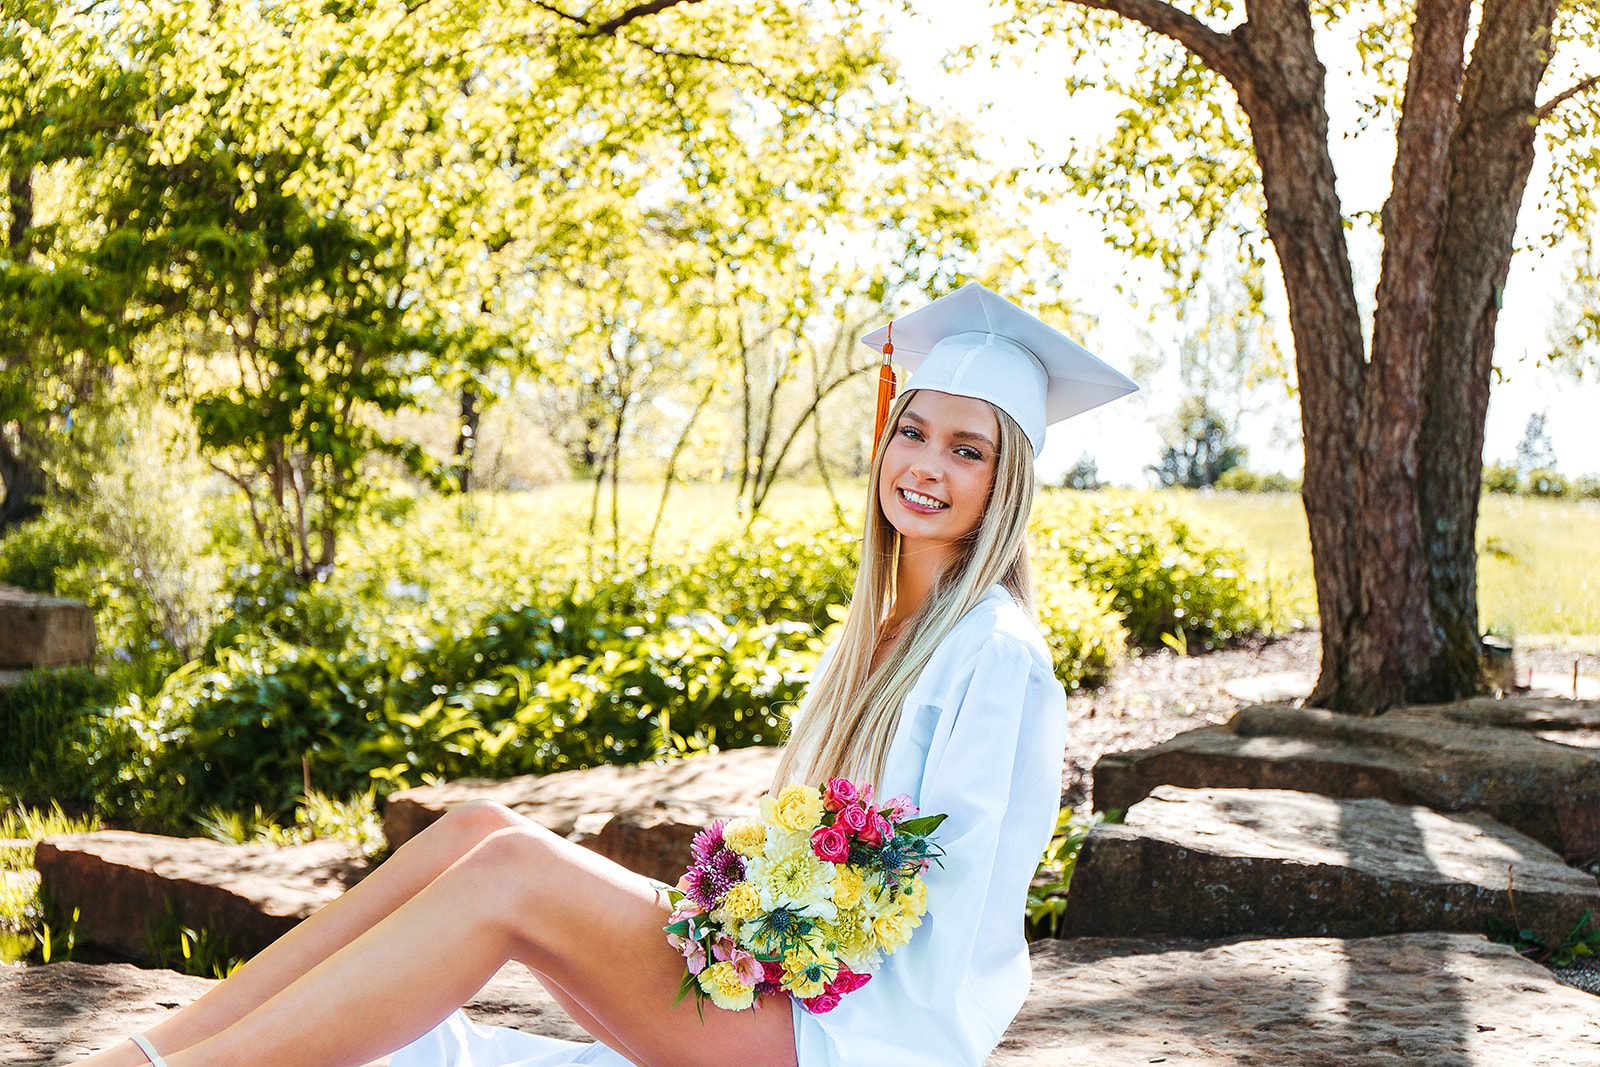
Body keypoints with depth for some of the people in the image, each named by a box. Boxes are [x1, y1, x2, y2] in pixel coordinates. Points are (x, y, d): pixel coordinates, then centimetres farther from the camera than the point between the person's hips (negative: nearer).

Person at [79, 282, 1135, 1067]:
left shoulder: (996, 656, -10)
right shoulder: (884, 629, 17)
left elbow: (947, 907, -15)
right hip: (787, 977, 8)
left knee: (510, 871, -24)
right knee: (477, 831, -11)